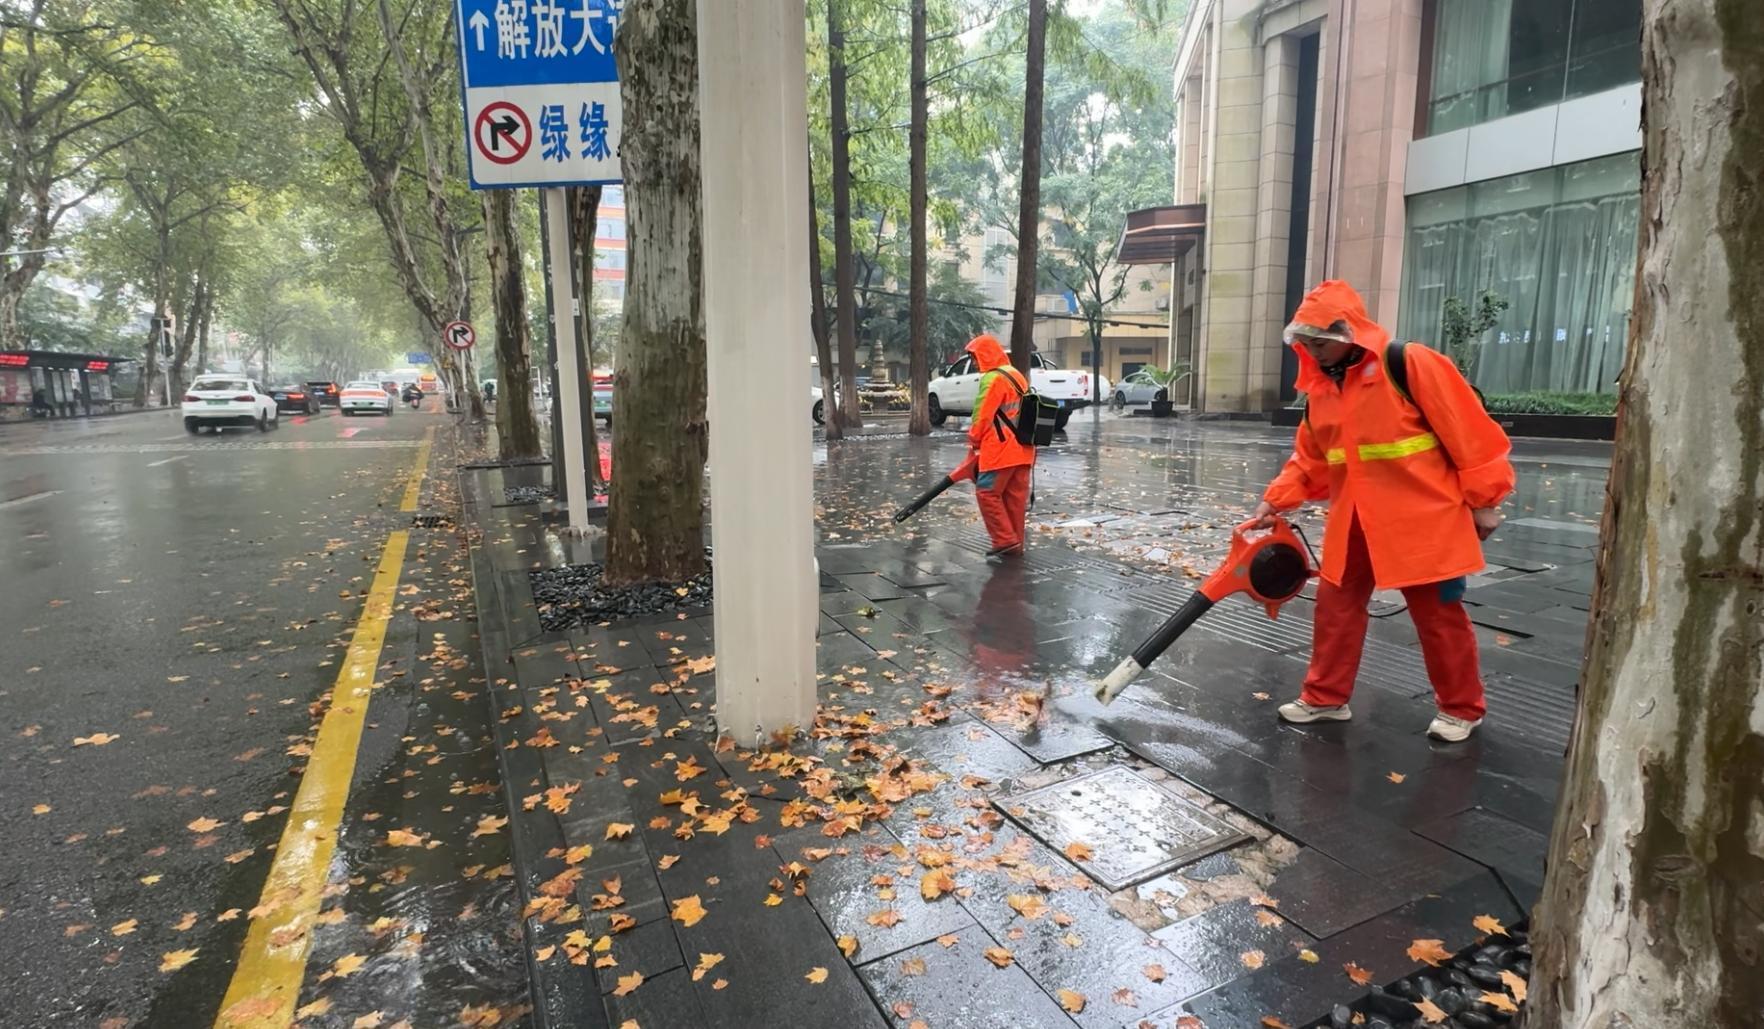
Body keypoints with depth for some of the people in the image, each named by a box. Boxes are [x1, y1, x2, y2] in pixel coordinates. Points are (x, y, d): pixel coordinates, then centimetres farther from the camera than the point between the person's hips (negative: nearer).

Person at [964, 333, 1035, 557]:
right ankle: (1015, 542, 14)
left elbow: (982, 415, -14)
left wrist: (974, 440, 2)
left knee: (987, 493, -3)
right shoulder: (1017, 376, 17)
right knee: (1016, 497, 10)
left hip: (1001, 450, -9)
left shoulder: (993, 379, -12)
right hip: (1022, 448, 9)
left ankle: (1005, 540, -5)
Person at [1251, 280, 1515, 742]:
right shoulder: (1320, 386, 6)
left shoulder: (1411, 364, -16)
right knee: (1335, 604, 9)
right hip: (1353, 522, 6)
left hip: (1423, 518, -6)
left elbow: (1467, 431, -14)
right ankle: (1326, 697, 23)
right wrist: (1276, 498, 0)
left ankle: (1462, 709, 27)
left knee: (1439, 615, 8)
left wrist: (1483, 502, -11)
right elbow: (1309, 458, 11)